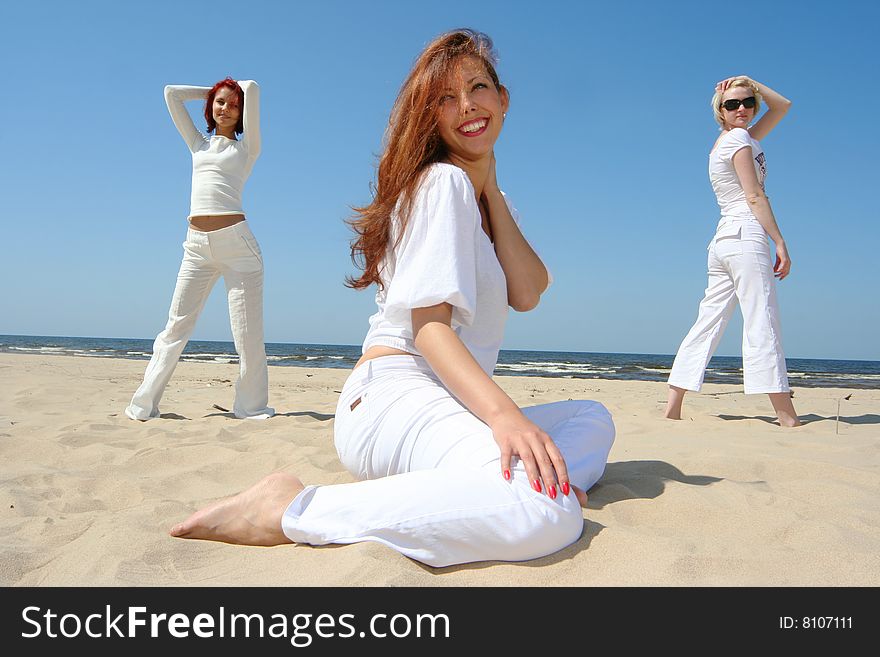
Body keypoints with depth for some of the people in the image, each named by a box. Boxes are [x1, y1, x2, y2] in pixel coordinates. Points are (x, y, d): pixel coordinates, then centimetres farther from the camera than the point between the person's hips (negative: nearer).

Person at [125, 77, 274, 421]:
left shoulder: (246, 147, 13)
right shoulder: (199, 144, 23)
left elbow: (253, 88, 7)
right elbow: (171, 93, 26)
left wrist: (239, 88, 27)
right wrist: (210, 91, 30)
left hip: (236, 241, -3)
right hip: (197, 244, 3)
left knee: (248, 332, -3)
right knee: (176, 326, 2)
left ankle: (252, 408, 6)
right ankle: (143, 406, 6)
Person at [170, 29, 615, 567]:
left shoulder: (494, 201, 21)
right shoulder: (442, 182, -6)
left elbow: (527, 295, 3)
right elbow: (429, 324, -17)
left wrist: (490, 185, 3)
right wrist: (503, 412, -32)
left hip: (455, 401, 10)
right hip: (395, 398, -9)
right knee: (546, 514, -35)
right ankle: (293, 512, -24)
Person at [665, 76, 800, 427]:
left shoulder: (741, 137, 25)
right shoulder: (739, 138, -2)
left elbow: (782, 105, 34)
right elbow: (755, 196, -10)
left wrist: (752, 84, 22)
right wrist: (780, 242, -13)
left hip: (723, 240, 10)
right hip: (746, 236, -10)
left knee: (708, 323, 5)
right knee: (762, 325, -11)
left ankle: (673, 408, 4)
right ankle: (788, 417, -10)